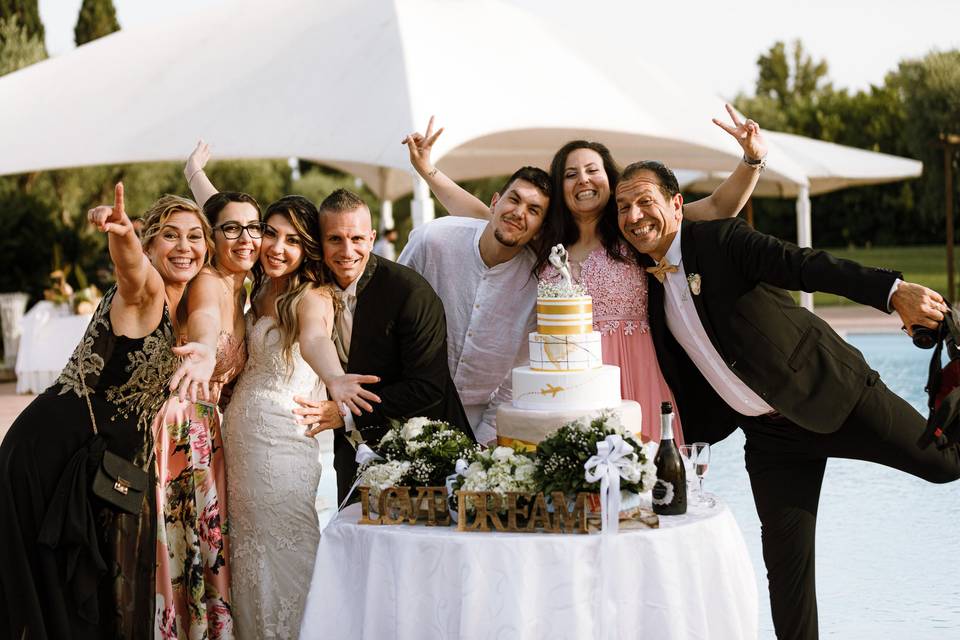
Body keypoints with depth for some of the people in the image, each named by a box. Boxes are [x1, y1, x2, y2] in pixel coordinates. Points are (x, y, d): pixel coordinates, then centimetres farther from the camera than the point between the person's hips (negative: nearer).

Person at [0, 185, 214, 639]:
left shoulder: (178, 307, 10)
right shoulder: (144, 290, -15)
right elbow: (131, 265, -38)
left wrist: (203, 361, -3)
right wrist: (121, 233, -62)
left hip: (106, 458, 8)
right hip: (53, 447, -8)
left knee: (105, 593, 12)